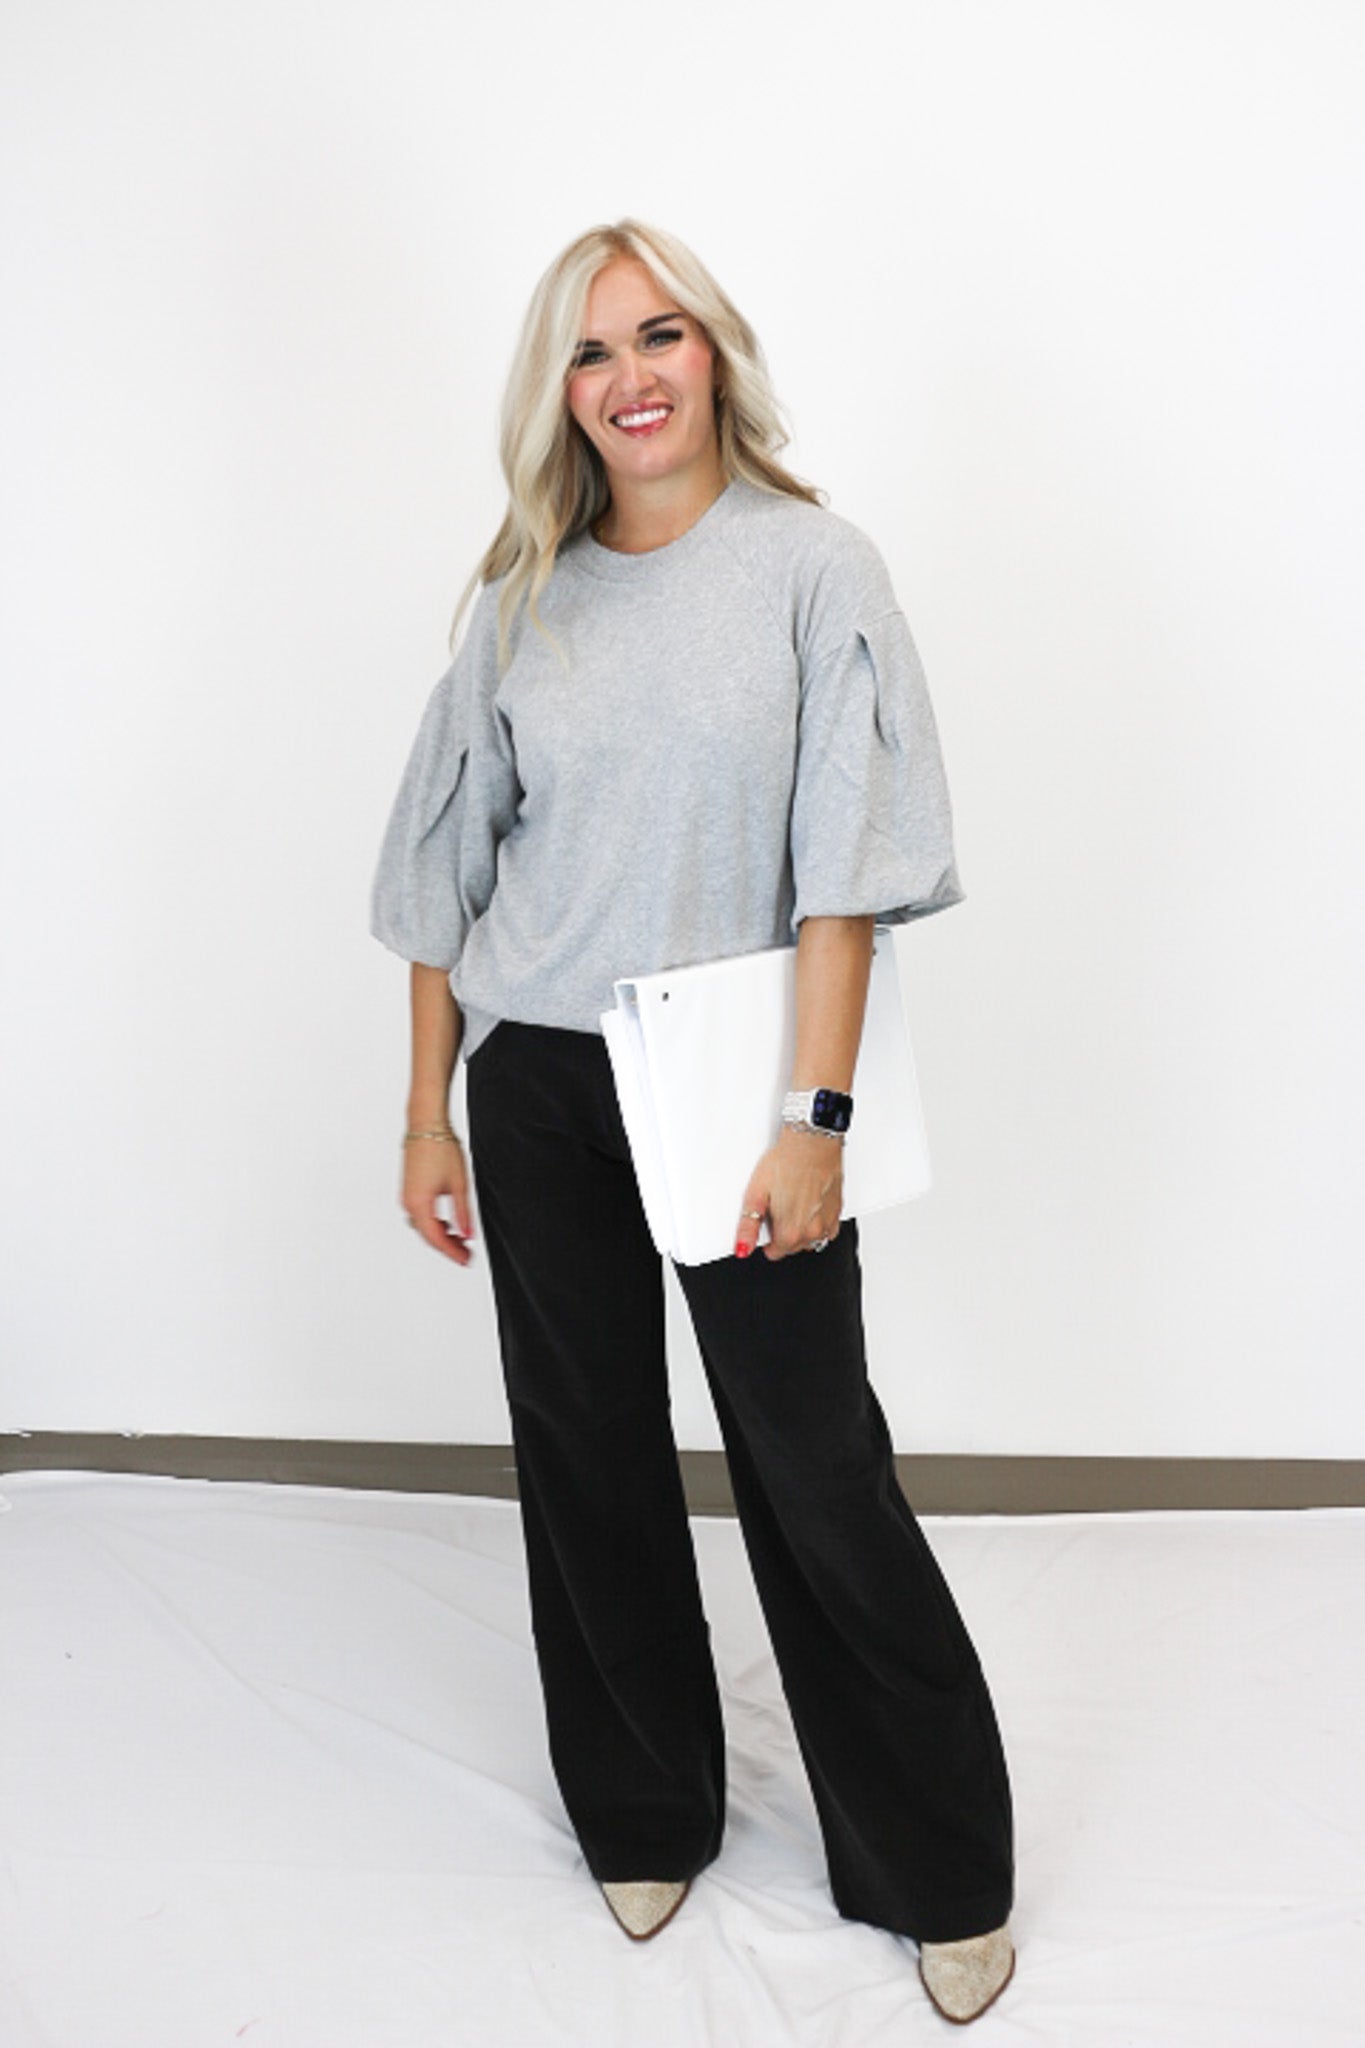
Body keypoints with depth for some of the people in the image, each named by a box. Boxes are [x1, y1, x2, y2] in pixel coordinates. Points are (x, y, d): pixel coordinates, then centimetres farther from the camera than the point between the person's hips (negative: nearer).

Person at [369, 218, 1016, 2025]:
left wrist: (814, 1114, -16)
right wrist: (428, 1115, 7)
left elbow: (844, 860, -9)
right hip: (537, 1084, 4)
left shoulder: (813, 567, -3)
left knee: (818, 1472, 2)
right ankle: (644, 1815, 34)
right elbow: (449, 867, 9)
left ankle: (940, 1869, 21)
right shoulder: (523, 600, 7)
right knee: (589, 1463, 12)